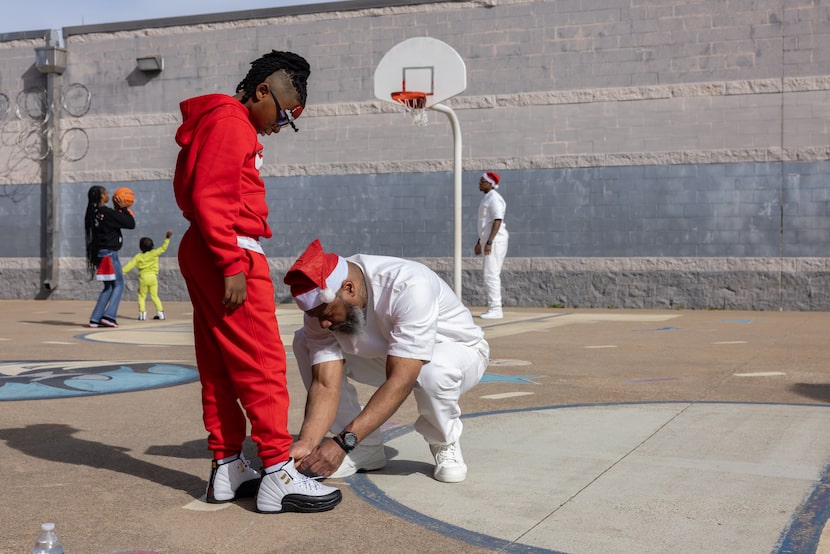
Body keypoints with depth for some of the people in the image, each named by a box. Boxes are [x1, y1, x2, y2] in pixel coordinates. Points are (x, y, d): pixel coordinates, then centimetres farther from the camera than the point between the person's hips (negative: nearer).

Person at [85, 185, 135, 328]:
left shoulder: (92, 213, 11)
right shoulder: (107, 212, -14)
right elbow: (131, 224, -11)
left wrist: (117, 209, 18)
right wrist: (124, 209, -1)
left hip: (98, 252, 8)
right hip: (109, 253, -8)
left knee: (109, 286, 14)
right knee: (118, 284, 1)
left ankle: (95, 318, 8)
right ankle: (109, 315, -10)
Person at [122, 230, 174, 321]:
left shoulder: (138, 257, 0)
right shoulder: (154, 253, -2)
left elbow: (130, 265, -3)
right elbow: (163, 248, -2)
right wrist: (167, 238, -2)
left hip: (143, 277, -1)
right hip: (153, 277, 2)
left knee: (142, 296, 9)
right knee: (154, 296, 10)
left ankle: (142, 313, -4)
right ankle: (160, 312, 3)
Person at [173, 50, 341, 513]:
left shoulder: (224, 124, 21)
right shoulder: (232, 123, -11)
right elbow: (208, 199, -20)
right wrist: (233, 265, -22)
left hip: (203, 254, 11)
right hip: (232, 252, -11)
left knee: (219, 366, 10)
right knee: (262, 363, -9)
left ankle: (227, 468, 16)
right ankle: (279, 475, -7)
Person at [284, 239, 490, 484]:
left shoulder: (409, 286, -38)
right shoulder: (321, 302, -21)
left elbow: (400, 381, -42)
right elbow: (325, 384, -24)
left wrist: (343, 442, -46)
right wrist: (307, 443, -42)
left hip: (458, 351, -5)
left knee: (433, 369, -42)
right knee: (304, 342, -11)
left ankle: (445, 445, -7)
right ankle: (366, 448, -3)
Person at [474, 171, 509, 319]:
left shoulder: (494, 198, -12)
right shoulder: (487, 198, 19)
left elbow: (497, 221, -20)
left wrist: (489, 242, -26)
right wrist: (479, 242, 24)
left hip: (495, 240, -10)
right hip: (488, 240, 11)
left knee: (491, 274, -13)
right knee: (491, 275, 10)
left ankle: (495, 309, -13)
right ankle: (493, 308, 14)